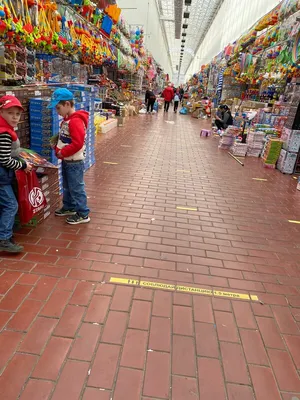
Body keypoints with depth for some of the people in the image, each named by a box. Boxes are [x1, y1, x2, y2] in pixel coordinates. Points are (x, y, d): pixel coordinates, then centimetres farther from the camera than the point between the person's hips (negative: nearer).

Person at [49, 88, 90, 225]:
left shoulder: (75, 121, -21)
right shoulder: (66, 120, 9)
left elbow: (77, 143, -28)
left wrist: (62, 153, -20)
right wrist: (57, 146, 5)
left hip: (75, 162, -10)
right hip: (67, 161, 10)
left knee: (76, 188, -1)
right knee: (67, 187, 21)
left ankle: (83, 214, 11)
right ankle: (69, 207, 37)